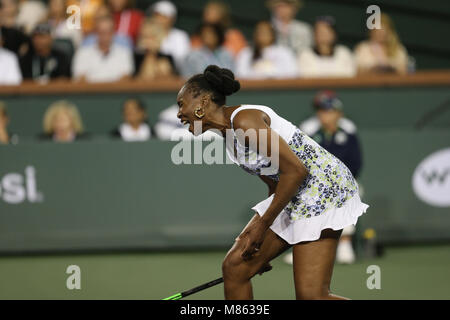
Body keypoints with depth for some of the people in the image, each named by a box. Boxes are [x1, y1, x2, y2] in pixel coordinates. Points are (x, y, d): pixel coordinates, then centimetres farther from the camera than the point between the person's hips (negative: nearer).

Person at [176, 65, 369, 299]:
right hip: (290, 198, 10)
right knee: (234, 266, 5)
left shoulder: (244, 120, -18)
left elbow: (295, 170, -22)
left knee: (310, 296, -17)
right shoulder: (228, 133, 12)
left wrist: (263, 223, -15)